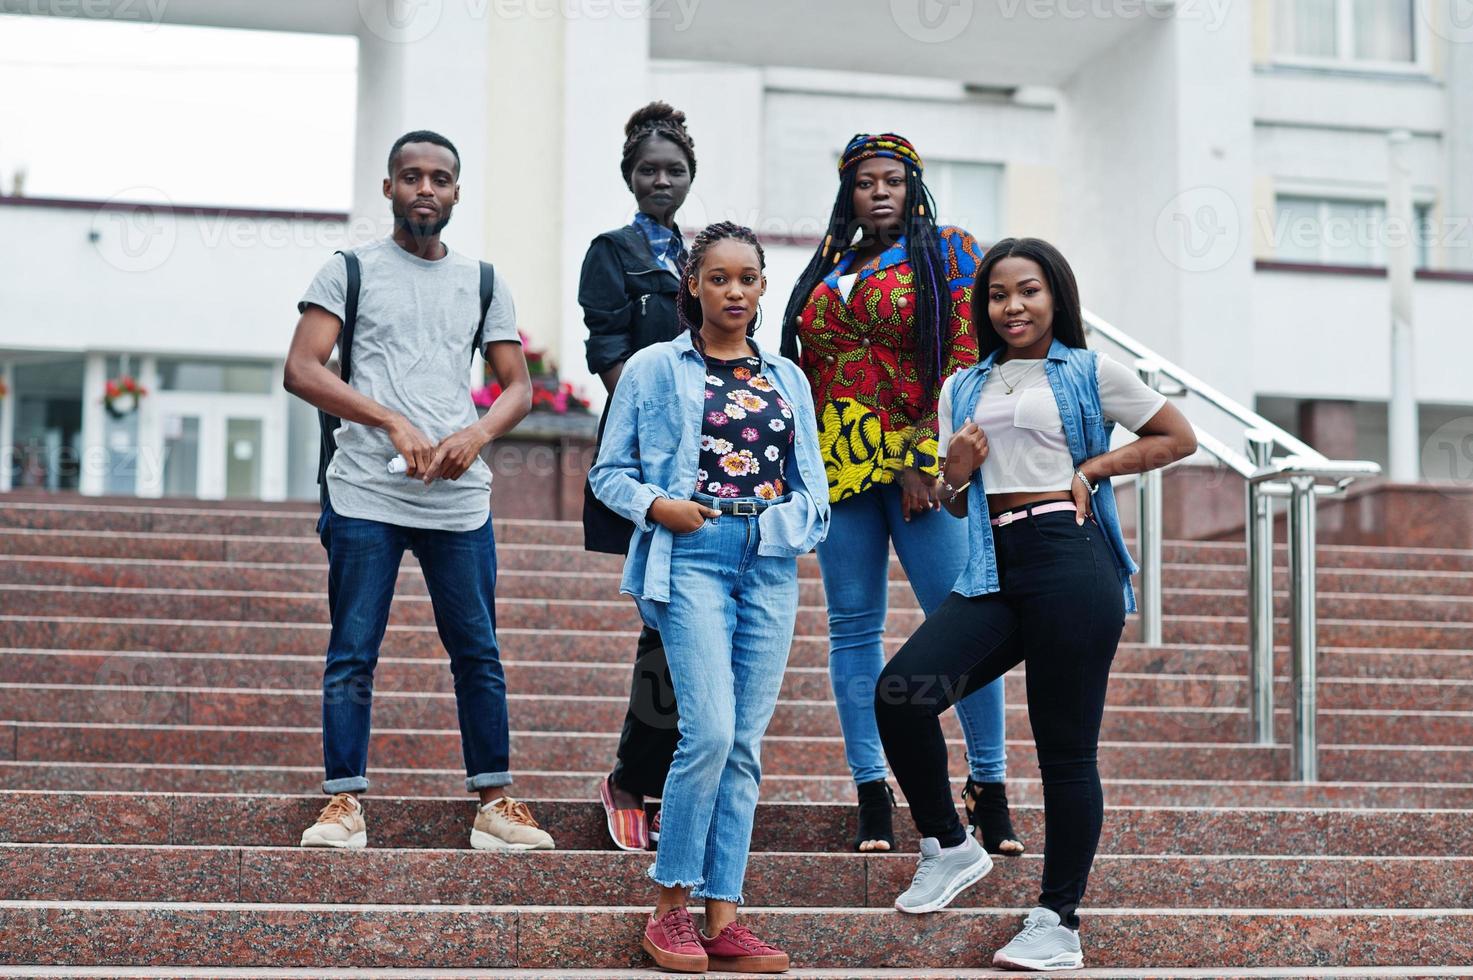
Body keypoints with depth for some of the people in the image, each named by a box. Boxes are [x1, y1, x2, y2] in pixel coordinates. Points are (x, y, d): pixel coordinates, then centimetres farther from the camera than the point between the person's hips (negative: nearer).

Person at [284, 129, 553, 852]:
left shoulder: (484, 284, 14)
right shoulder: (350, 270, 5)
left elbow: (517, 387, 14)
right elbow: (301, 370, -4)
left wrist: (476, 434, -8)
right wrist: (392, 422, -14)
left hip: (460, 500, 3)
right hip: (366, 496, -2)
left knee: (477, 652, 4)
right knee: (352, 652, -1)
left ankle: (494, 805, 10)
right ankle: (344, 803, 5)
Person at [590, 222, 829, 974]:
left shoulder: (786, 379, 17)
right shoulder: (654, 368, 6)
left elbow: (811, 481, 17)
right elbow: (609, 472, 6)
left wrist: (799, 519, -4)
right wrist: (655, 505, -12)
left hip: (770, 565, 4)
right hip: (693, 556, -4)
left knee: (745, 744, 2)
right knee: (710, 731, -16)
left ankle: (722, 918, 6)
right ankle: (670, 905, 0)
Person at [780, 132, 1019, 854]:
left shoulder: (945, 251, 5)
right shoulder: (827, 270, 19)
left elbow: (964, 359, -4)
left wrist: (926, 458, -13)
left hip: (919, 460, -4)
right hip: (839, 463, 5)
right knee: (853, 626, 2)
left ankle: (990, 785, -1)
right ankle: (871, 797, 5)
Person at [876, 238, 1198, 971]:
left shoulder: (1090, 372, 6)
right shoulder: (964, 389, 20)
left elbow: (1179, 438, 8)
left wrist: (1095, 467, -2)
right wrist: (957, 472, 0)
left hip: (1070, 560, -5)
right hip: (996, 569, 5)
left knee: (1066, 747, -2)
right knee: (899, 692, -14)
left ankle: (1059, 923, 7)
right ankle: (949, 847, 7)